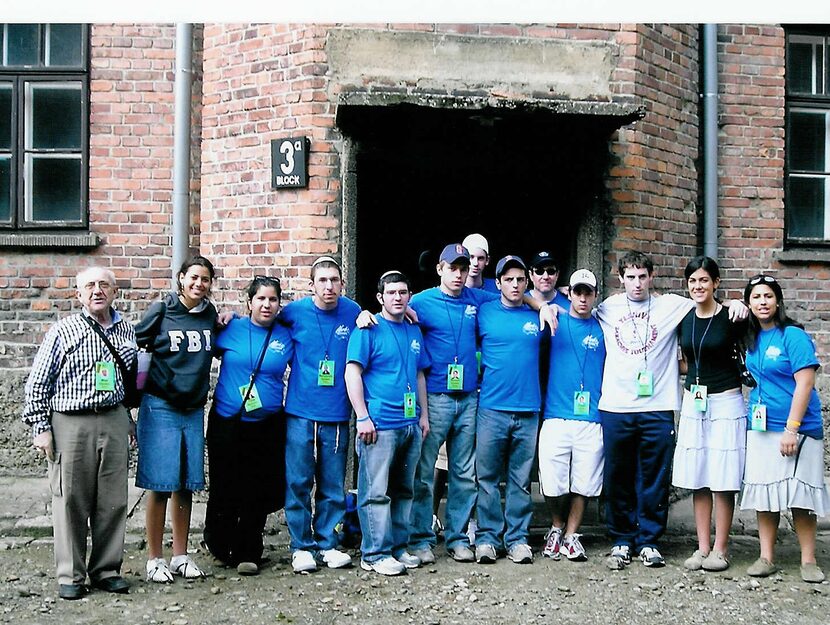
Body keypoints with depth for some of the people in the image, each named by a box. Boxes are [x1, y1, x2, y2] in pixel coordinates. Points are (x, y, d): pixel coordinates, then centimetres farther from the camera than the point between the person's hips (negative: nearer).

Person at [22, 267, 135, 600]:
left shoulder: (126, 330, 10)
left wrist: (129, 420, 18)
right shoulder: (63, 331, -2)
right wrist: (40, 427, -6)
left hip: (114, 421, 4)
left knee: (113, 501, 6)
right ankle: (70, 575, 11)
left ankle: (106, 570, 18)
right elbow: (38, 383, -2)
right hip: (71, 423, -4)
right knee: (71, 501, 1)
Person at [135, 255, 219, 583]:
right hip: (160, 407, -4)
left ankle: (181, 556, 19)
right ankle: (154, 559, 7)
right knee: (161, 484, -4)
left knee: (187, 484, 8)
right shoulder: (161, 312, -5)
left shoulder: (209, 314, 7)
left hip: (194, 409, 4)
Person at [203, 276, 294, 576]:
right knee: (225, 489, 6)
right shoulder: (231, 329, 0)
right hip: (227, 424, -1)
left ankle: (247, 553, 18)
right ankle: (219, 545, 28)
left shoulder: (287, 336, 4)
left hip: (269, 426, 1)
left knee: (259, 494, 3)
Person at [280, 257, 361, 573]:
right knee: (298, 482, 2)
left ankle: (329, 544, 22)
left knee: (333, 485, 8)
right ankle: (302, 546, 14)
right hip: (300, 412, -1)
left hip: (337, 414, 2)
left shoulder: (352, 312, 2)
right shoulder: (295, 312, -3)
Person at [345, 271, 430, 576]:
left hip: (411, 424, 7)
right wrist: (363, 417, -15)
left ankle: (398, 546, 23)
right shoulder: (369, 329, -5)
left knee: (404, 490, 13)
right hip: (379, 424, -7)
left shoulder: (414, 331, 15)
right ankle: (375, 553, 3)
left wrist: (424, 414, 16)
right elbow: (352, 372, -10)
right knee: (376, 492, -4)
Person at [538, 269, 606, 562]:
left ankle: (571, 535, 20)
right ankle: (557, 527, 23)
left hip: (591, 419, 1)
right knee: (553, 483, -2)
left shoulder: (603, 328, 10)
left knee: (583, 483, 3)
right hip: (555, 415, -1)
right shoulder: (555, 321, 7)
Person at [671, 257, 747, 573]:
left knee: (722, 480, -1)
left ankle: (720, 550, 9)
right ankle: (702, 547, 14)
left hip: (725, 403, -5)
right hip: (693, 402, 5)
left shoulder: (731, 318, -7)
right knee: (697, 478, 7)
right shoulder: (684, 319, 7)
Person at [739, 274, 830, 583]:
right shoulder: (752, 338, 7)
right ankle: (766, 557, 15)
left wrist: (791, 429, -20)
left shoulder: (793, 335, -12)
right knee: (763, 492, 7)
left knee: (798, 495, -2)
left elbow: (804, 384, -16)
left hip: (796, 428, -6)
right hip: (760, 427, 6)